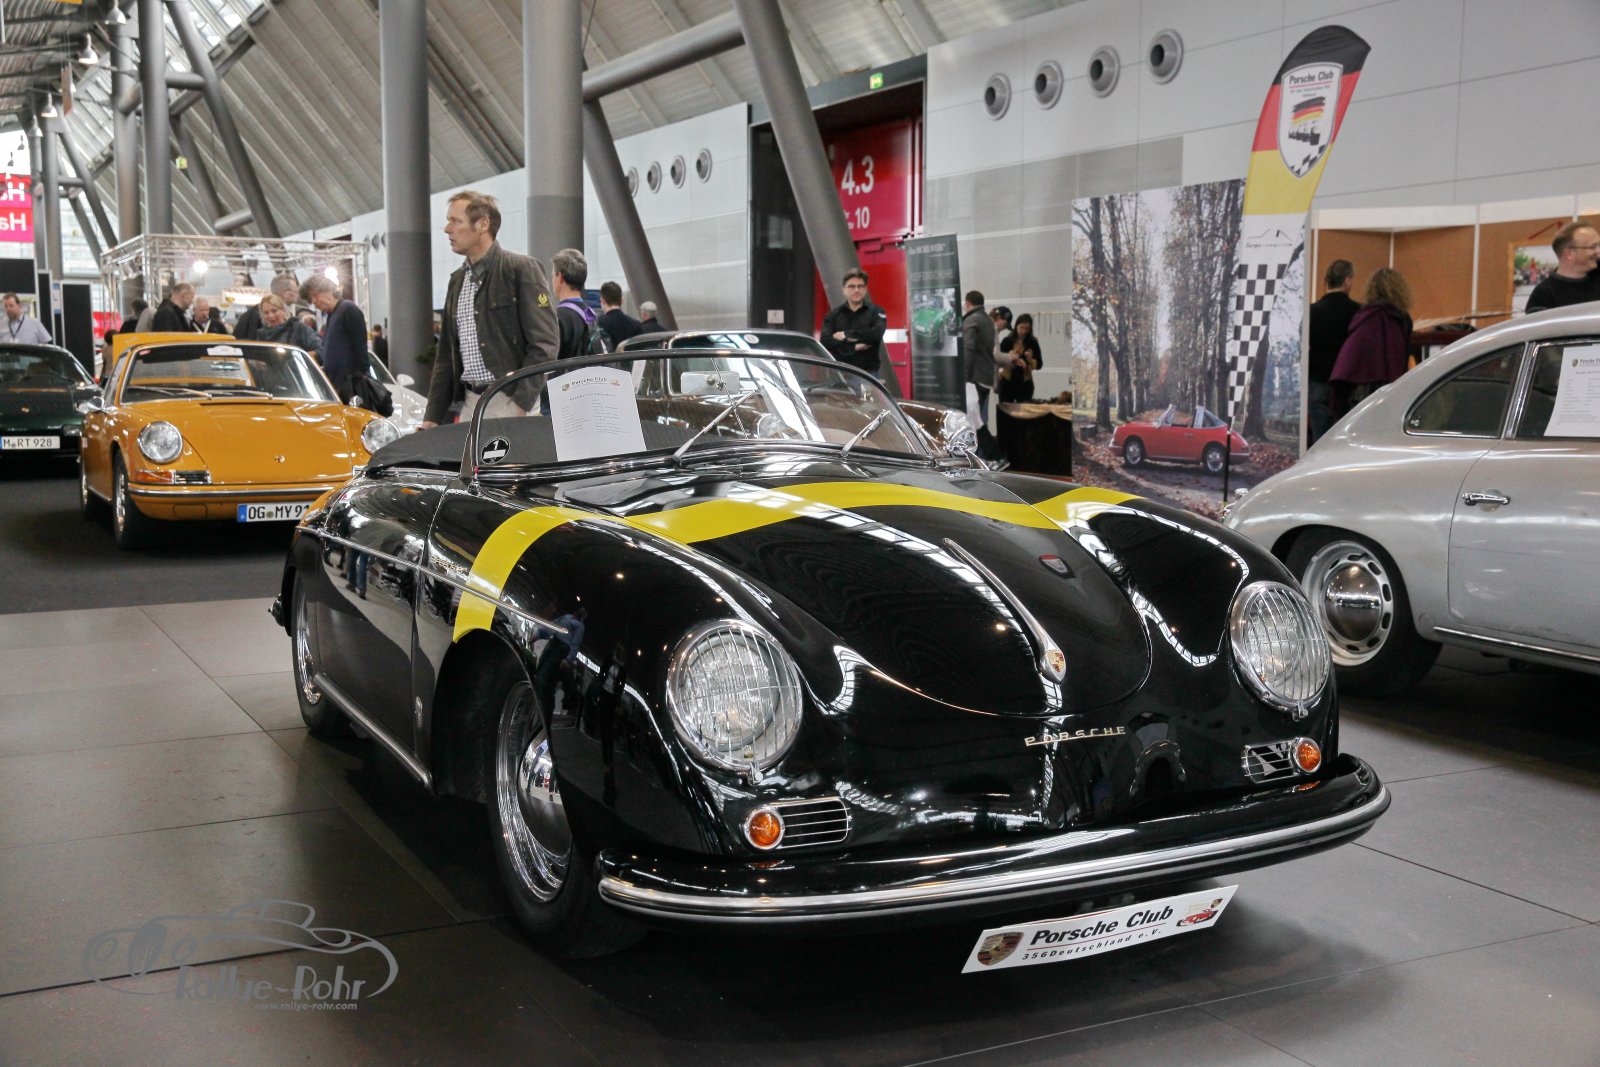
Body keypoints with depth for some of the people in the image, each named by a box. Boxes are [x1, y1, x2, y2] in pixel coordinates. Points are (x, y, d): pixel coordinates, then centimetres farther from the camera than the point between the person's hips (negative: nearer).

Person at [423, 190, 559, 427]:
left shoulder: (523, 270, -4)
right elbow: (446, 355, 21)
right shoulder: (457, 281, 18)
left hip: (511, 401, -6)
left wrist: (521, 405, -18)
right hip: (470, 403, 6)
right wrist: (433, 418, 14)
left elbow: (543, 344, -11)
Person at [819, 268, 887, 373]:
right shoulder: (833, 315, 10)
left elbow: (877, 333, -12)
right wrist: (854, 347, -13)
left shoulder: (876, 312, 6)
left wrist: (847, 335, -6)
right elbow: (825, 341, -4)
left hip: (868, 373, -1)